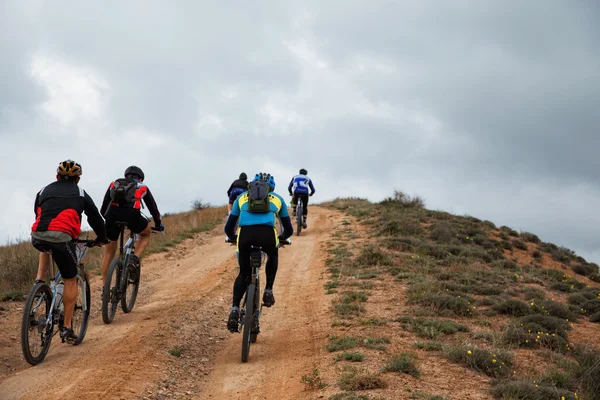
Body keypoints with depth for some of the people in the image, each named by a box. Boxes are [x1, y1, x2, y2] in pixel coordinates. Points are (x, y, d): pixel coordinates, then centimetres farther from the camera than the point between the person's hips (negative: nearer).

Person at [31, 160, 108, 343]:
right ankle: (67, 327, 12)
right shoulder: (80, 194, 17)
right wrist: (102, 238, 41)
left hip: (37, 237, 3)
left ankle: (39, 281, 23)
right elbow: (95, 218, 22)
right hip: (61, 237, -3)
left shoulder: (44, 191, 24)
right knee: (70, 280, 14)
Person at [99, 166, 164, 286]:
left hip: (112, 214, 2)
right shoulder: (142, 187, 31)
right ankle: (135, 259, 9)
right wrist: (158, 224, 53)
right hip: (131, 214, -2)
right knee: (146, 233, 31)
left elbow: (103, 209, 31)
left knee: (109, 253, 19)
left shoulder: (114, 184, 33)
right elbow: (153, 207, 37)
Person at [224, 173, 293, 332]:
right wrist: (281, 238, 59)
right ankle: (268, 291, 23)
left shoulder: (242, 197, 34)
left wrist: (234, 239, 54)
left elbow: (228, 228, 33)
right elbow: (289, 230, 38)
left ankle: (235, 309, 2)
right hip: (267, 233, -1)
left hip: (245, 233, 1)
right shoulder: (277, 199, 33)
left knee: (244, 273, 21)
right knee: (273, 256, 35)